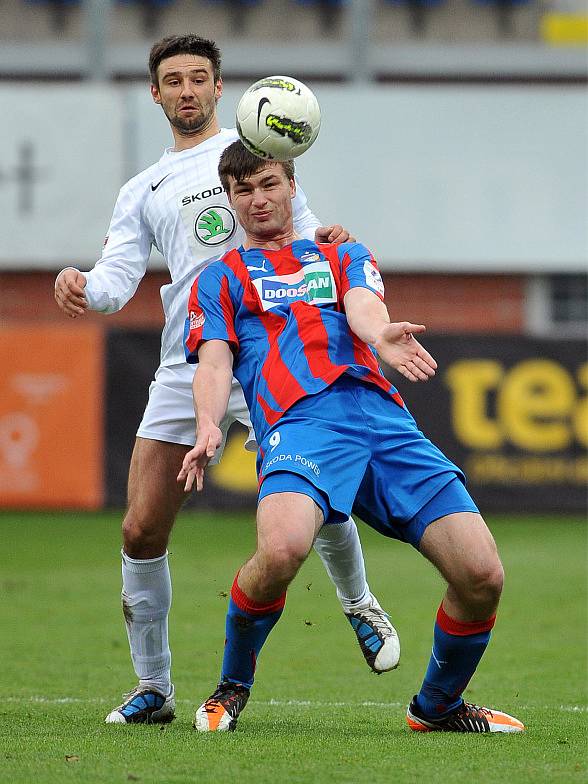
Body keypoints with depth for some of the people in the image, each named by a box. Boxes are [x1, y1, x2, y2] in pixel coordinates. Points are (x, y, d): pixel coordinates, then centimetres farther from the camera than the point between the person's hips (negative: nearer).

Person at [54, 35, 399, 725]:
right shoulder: (142, 193, 18)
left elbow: (298, 228, 6)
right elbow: (118, 277, 7)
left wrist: (321, 240, -18)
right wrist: (82, 287, -16)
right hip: (185, 371, 3)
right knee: (141, 531, -4)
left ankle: (358, 603, 23)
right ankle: (153, 688, 10)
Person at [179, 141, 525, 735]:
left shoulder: (344, 257, 29)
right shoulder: (221, 279, 25)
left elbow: (362, 305, 6)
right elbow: (214, 360, 9)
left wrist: (381, 334, -20)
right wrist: (209, 426, -14)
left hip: (383, 419, 3)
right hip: (299, 424, -3)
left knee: (482, 575, -12)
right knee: (280, 550, -35)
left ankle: (437, 705, 15)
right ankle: (232, 687, -6)